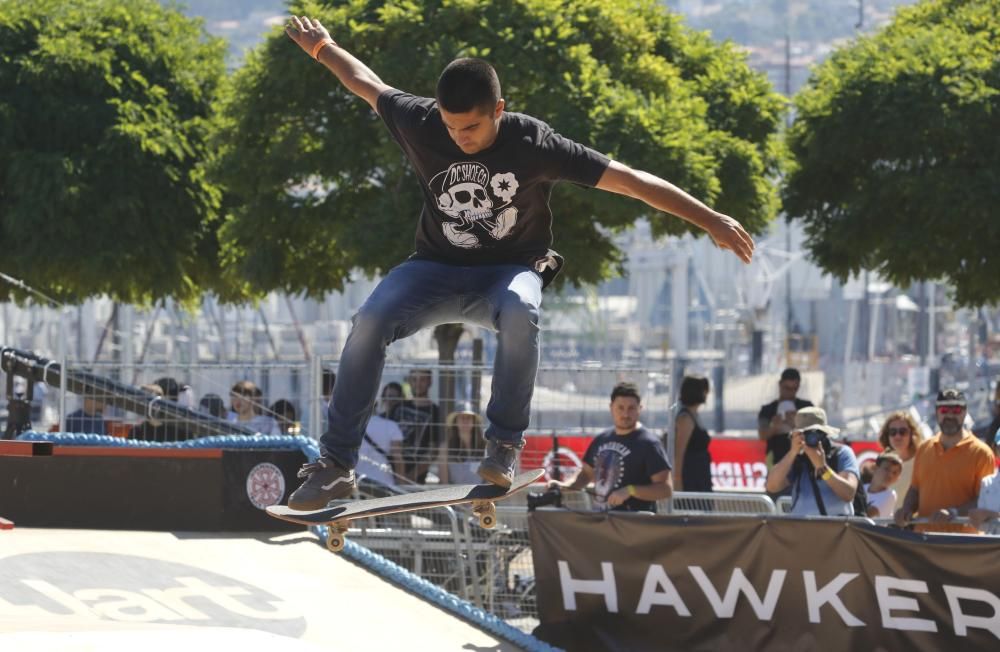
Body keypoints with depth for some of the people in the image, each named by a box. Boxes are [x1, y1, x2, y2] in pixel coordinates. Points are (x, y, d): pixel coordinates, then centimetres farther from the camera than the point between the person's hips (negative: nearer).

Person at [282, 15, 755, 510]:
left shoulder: (533, 144, -22)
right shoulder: (419, 125, -15)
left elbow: (631, 181, -20)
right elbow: (366, 83, 7)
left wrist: (712, 221, -21)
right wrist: (323, 48, 24)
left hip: (509, 271, -2)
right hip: (437, 269, 2)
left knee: (519, 312, -39)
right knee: (370, 322, -27)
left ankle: (505, 445, -25)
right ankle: (336, 462, -19)